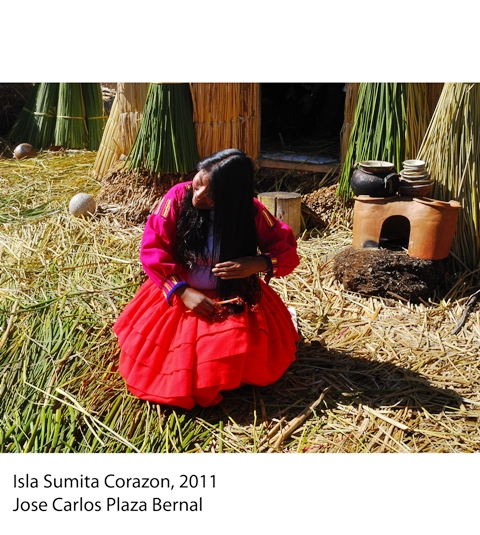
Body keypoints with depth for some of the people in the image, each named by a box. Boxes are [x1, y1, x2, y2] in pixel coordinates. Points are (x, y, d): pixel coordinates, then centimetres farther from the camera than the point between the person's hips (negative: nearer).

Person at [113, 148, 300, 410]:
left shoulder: (251, 212, -16)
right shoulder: (179, 197, -16)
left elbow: (287, 252, -8)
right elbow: (152, 248, -13)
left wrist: (256, 264, -29)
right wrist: (183, 291, -22)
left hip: (235, 300, -1)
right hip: (180, 294, 1)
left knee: (243, 362, -17)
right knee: (163, 362, -6)